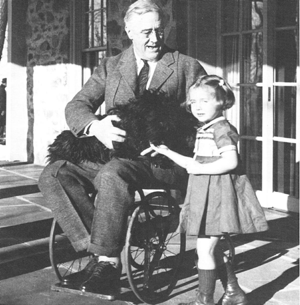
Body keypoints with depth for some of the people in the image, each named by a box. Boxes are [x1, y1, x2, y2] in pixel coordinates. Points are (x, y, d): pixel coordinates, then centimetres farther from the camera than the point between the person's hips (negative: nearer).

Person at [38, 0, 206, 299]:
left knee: (113, 174, -37)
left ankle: (107, 263, -24)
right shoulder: (110, 66, 16)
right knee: (53, 175, -17)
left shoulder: (186, 67, 9)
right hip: (112, 154, 5)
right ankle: (99, 248, -21)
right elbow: (76, 106, 6)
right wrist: (96, 126, -18)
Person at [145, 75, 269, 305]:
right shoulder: (203, 130, 16)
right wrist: (167, 152, 14)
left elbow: (230, 161, -24)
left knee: (205, 250, -6)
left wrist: (200, 168, -20)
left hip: (218, 193, -10)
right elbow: (195, 164, 20)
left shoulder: (221, 128, -13)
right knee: (211, 249, 16)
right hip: (206, 194, 10)